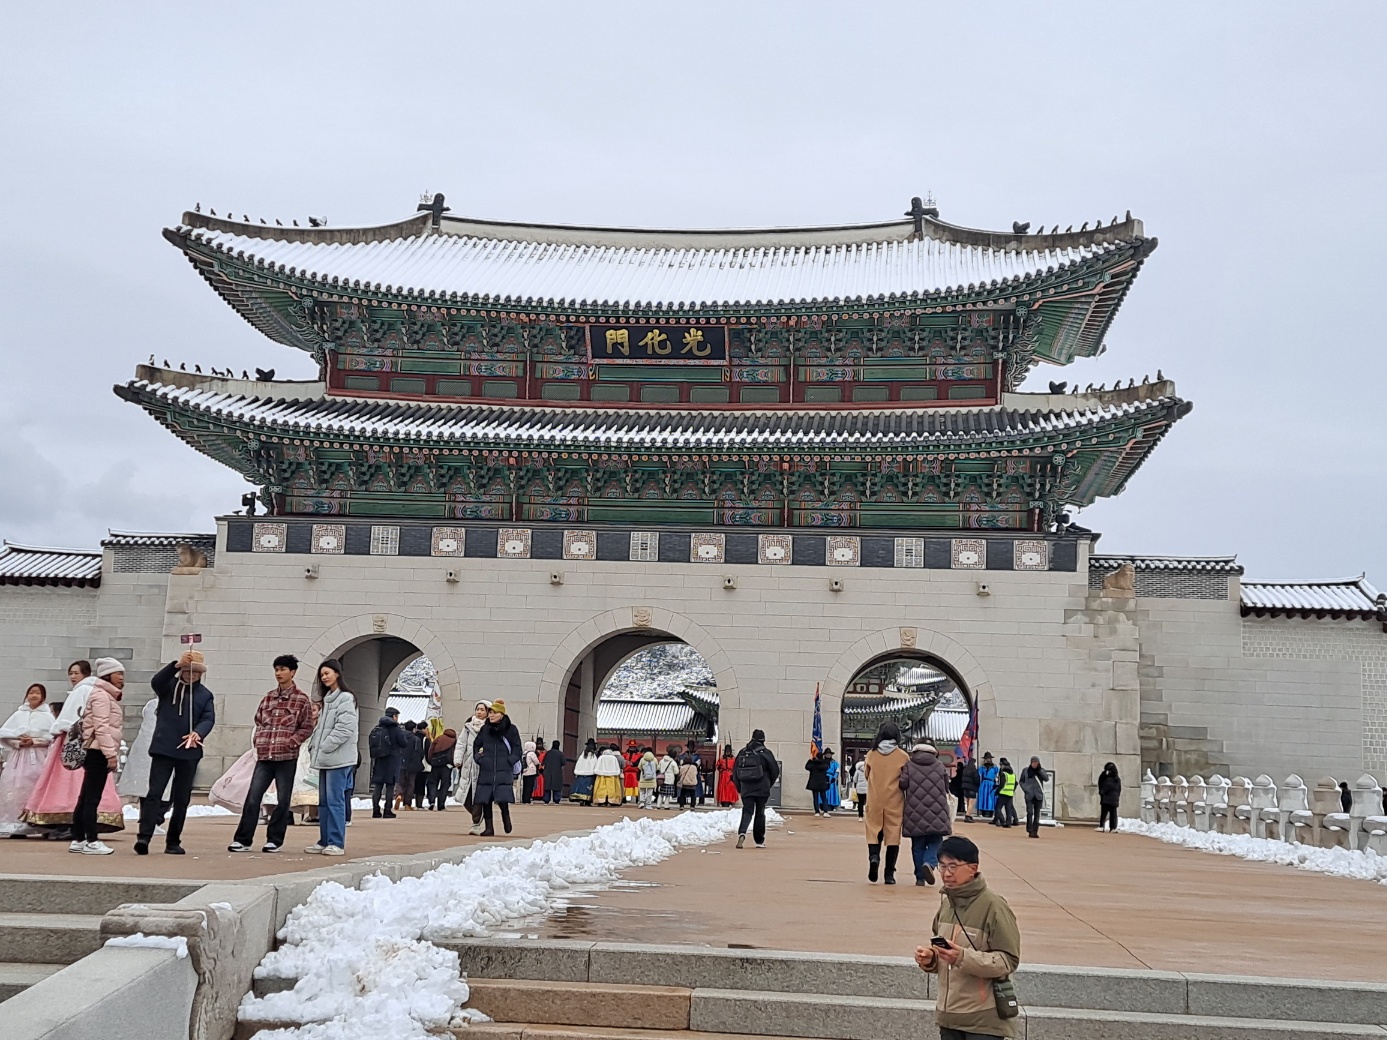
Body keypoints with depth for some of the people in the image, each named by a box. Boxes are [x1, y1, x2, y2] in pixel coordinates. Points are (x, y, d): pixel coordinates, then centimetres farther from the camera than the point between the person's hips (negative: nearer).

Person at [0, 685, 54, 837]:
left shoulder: (47, 716, 7)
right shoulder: (18, 714, 14)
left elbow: (53, 736, -4)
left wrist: (34, 741, -14)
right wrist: (18, 742, -9)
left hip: (39, 757, -2)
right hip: (19, 757, 2)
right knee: (16, 788, -5)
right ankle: (17, 826, -3)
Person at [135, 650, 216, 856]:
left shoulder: (205, 695, 11)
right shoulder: (169, 686, 6)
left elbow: (209, 718, -1)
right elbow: (156, 681, -17)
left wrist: (198, 733, -24)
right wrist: (176, 665, -34)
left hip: (189, 752, 3)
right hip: (163, 748, -2)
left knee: (182, 798, 6)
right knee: (154, 793, -11)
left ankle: (173, 842, 14)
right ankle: (144, 836, -16)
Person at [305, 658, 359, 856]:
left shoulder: (346, 698, -8)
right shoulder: (327, 699, 19)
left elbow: (345, 729, -16)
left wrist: (325, 748, -15)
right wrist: (314, 747, 9)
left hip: (338, 759, -9)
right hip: (325, 759, 9)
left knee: (335, 800, -8)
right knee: (323, 801, 10)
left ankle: (337, 843, -5)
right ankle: (324, 841, 15)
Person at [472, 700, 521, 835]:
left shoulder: (511, 729, 2)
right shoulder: (485, 729, 9)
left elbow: (517, 749, 7)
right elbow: (476, 745, 22)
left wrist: (510, 761, -5)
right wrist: (478, 758, 8)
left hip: (504, 770, -3)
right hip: (486, 770, 3)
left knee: (502, 797, -15)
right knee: (485, 799, 0)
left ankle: (506, 816, 16)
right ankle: (489, 828, 10)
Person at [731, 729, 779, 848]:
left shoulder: (742, 752, 5)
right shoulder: (765, 753, -5)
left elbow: (735, 771, 7)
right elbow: (775, 770, -2)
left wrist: (739, 788, 16)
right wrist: (769, 784, 16)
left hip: (746, 789, 2)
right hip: (762, 789, -2)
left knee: (747, 812, 3)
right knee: (760, 814, 9)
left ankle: (742, 833, -23)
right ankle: (759, 841, 14)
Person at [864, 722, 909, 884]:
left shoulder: (871, 754, 0)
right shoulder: (903, 757, -4)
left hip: (874, 801, 1)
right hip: (895, 802, -1)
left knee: (874, 831, 10)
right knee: (893, 834, 4)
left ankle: (873, 856, -19)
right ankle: (889, 874, 1)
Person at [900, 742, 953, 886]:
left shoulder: (909, 766, 2)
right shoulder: (940, 766, 8)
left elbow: (903, 784, -12)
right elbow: (946, 789, 12)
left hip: (915, 813, 0)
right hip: (937, 814, 0)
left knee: (918, 846, 10)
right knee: (935, 842, 8)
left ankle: (920, 877, 10)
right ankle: (929, 863, -20)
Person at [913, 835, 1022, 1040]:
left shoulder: (993, 906, -14)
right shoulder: (946, 903, 8)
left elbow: (1008, 961, -16)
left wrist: (963, 958, -27)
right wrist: (930, 959, -4)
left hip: (984, 1018, -7)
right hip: (948, 1015, 7)